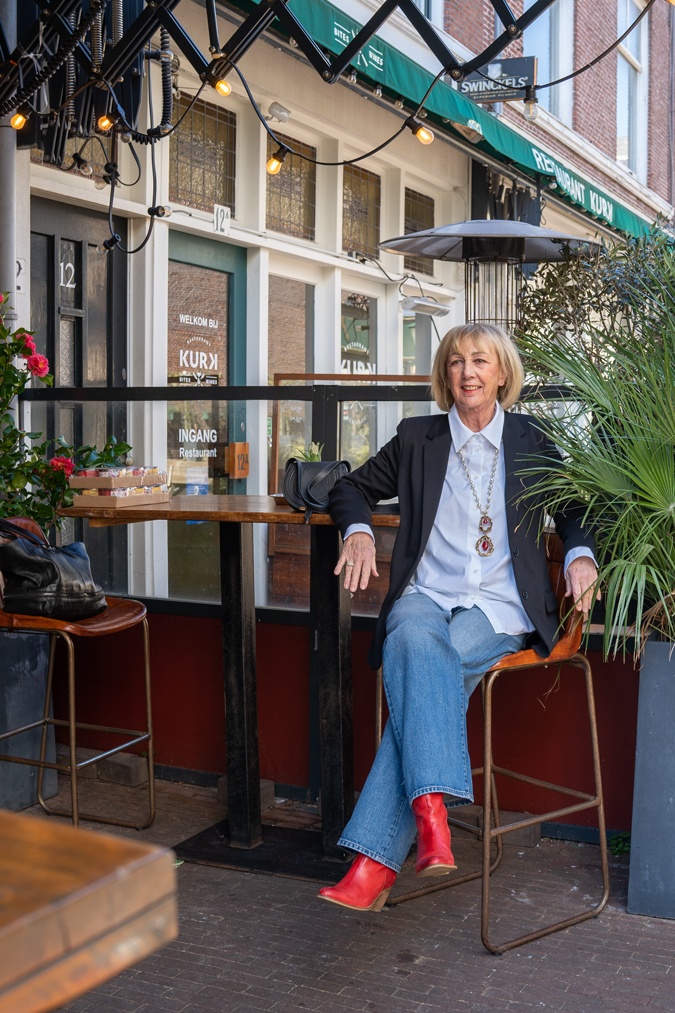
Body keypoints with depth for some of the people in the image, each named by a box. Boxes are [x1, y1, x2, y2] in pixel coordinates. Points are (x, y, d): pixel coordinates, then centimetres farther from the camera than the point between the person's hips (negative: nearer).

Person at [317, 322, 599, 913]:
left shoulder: (530, 442, 16)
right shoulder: (417, 439, 17)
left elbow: (574, 509, 23)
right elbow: (353, 488, 25)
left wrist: (580, 555, 1)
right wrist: (358, 531, 2)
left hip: (500, 605, -1)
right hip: (425, 594, 2)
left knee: (425, 678, -31)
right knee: (418, 644, -37)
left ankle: (376, 862, -36)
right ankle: (431, 810, -49)